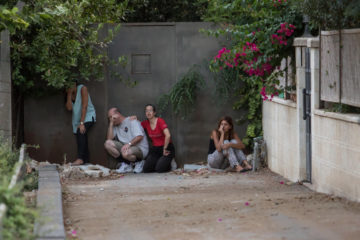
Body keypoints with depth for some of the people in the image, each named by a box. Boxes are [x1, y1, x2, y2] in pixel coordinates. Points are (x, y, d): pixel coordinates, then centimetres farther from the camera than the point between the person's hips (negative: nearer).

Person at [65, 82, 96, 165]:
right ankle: (86, 161, 11)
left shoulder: (82, 89, -16)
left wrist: (82, 123, -26)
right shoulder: (68, 93, 1)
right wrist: (69, 93, -15)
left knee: (81, 132, -29)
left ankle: (80, 159, -34)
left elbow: (84, 106, -21)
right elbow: (69, 107, -12)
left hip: (88, 116, -7)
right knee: (82, 140, 3)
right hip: (77, 119, 7)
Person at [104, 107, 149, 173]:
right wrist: (111, 124, 0)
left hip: (140, 148, -7)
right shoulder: (116, 126, 15)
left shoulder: (132, 121, -5)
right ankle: (126, 164, -7)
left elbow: (140, 136, -18)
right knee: (108, 144, -12)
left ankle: (139, 162, -5)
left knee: (126, 153, -40)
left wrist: (129, 144, -30)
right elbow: (109, 138, 1)